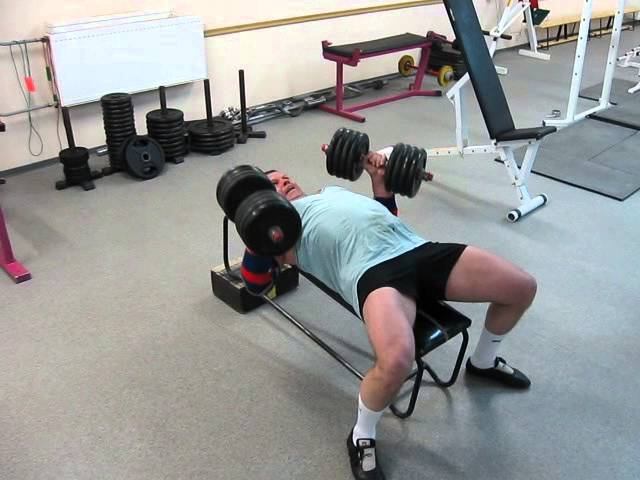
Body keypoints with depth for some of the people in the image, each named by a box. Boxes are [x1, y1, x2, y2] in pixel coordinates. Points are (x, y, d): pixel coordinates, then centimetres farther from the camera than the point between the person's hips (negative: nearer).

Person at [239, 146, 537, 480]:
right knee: (396, 360, -38)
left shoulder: (330, 192, 38)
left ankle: (483, 361, 32)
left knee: (523, 287, 2)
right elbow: (255, 281, 4)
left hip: (417, 249, 7)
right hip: (370, 270, -7)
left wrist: (379, 178, 33)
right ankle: (362, 436, -4)